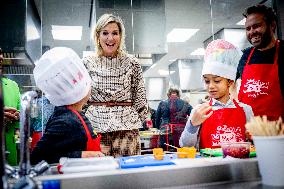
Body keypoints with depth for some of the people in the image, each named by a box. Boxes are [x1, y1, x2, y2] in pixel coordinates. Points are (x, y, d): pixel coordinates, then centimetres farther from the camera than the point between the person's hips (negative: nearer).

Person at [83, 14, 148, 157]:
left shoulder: (132, 63, 5)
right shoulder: (87, 63, 6)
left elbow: (140, 99, 9)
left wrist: (135, 121, 5)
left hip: (127, 128, 0)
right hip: (95, 127, 0)